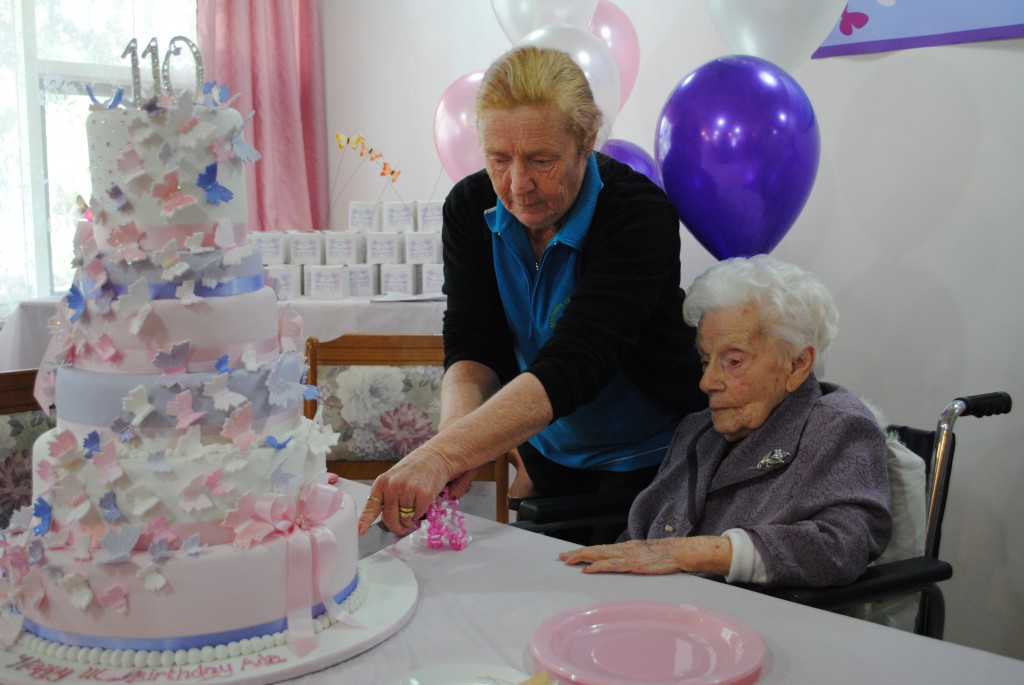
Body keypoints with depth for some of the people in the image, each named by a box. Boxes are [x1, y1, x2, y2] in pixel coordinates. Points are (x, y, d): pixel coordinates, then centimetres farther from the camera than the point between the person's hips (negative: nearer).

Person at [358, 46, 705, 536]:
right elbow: (472, 347, -14)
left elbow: (573, 364, -40)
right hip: (548, 455, 5)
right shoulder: (470, 207, -10)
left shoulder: (638, 215, -28)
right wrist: (456, 429, -38)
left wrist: (441, 455, -52)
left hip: (652, 463, -4)